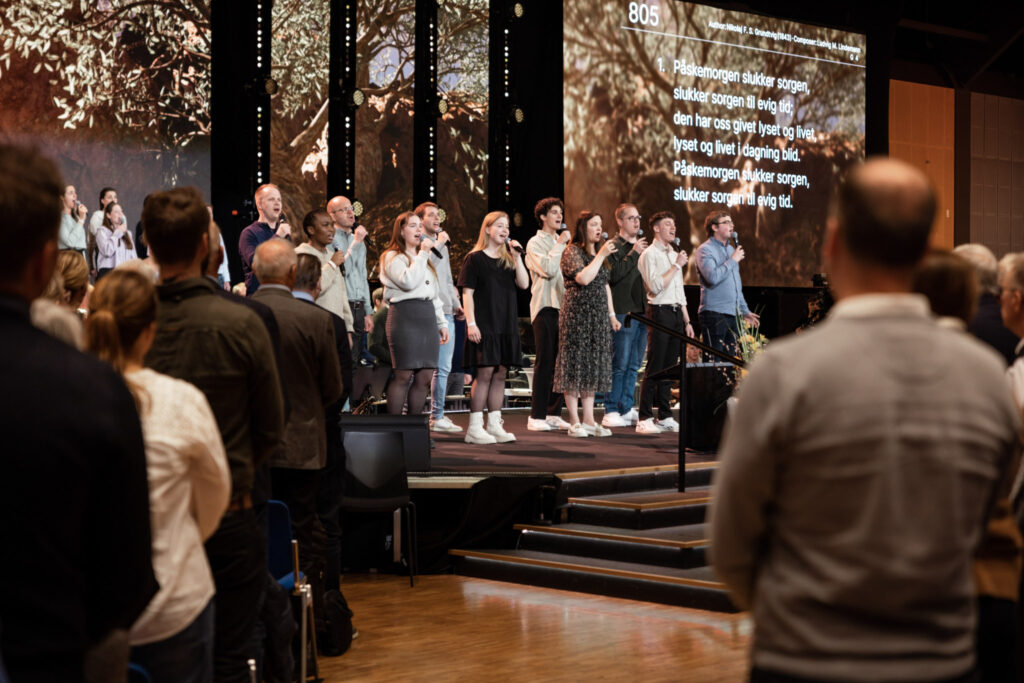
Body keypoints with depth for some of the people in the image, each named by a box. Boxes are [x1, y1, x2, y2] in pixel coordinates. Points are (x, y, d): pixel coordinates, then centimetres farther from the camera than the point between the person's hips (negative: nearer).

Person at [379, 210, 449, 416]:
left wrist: (442, 323, 21)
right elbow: (408, 281, -17)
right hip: (405, 315, -7)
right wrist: (423, 253, -10)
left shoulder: (424, 258, 25)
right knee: (404, 375, -10)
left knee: (425, 376, 2)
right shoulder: (393, 257, 1)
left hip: (428, 315, 7)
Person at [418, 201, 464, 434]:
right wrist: (437, 244, -15)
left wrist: (456, 304, 20)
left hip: (445, 313, 8)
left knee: (442, 368, 8)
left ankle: (437, 417, 13)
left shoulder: (442, 246, 23)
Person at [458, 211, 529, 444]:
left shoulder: (508, 259, 13)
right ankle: (474, 428, -3)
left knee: (500, 374, 7)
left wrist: (517, 257, -5)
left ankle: (494, 425, 13)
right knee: (484, 374, -7)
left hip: (507, 326, 6)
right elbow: (467, 293, -6)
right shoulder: (475, 259, -2)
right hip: (484, 326, -6)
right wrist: (471, 323, -14)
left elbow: (524, 284, 2)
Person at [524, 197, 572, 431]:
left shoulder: (560, 242, 19)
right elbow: (548, 270, -18)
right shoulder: (535, 243, -3)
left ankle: (554, 413, 12)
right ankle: (536, 416, -4)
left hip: (562, 306, 7)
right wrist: (560, 244, -11)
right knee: (544, 363, -8)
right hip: (545, 306, -7)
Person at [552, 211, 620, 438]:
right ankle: (574, 422, -2)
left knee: (593, 367, 7)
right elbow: (583, 278, -21)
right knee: (575, 364, -5)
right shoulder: (572, 252, -7)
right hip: (576, 314, -8)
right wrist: (601, 255, -17)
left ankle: (589, 420, 11)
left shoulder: (600, 253, 17)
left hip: (598, 317, 8)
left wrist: (612, 314, 17)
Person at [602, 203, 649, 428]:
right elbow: (614, 274, -19)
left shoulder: (642, 244, 18)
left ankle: (626, 409, 17)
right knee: (620, 364, -6)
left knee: (634, 365, 10)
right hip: (623, 312, -7)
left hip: (642, 311, 7)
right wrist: (633, 254, -17)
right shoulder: (613, 246, -5)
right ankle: (611, 411, -1)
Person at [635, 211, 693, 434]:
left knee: (669, 367, 8)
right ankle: (645, 419, -8)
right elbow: (655, 286, -15)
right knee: (654, 368, -9)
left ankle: (665, 417, 12)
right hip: (660, 312, -7)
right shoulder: (649, 255, -4)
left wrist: (687, 321, 19)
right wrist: (676, 266, -11)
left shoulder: (674, 255, 20)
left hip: (676, 313, 7)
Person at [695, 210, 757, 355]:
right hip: (714, 314, -8)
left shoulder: (731, 249, 20)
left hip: (733, 315, 8)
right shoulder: (705, 250, -6)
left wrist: (745, 311, 25)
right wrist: (733, 260, -12)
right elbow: (713, 277, -22)